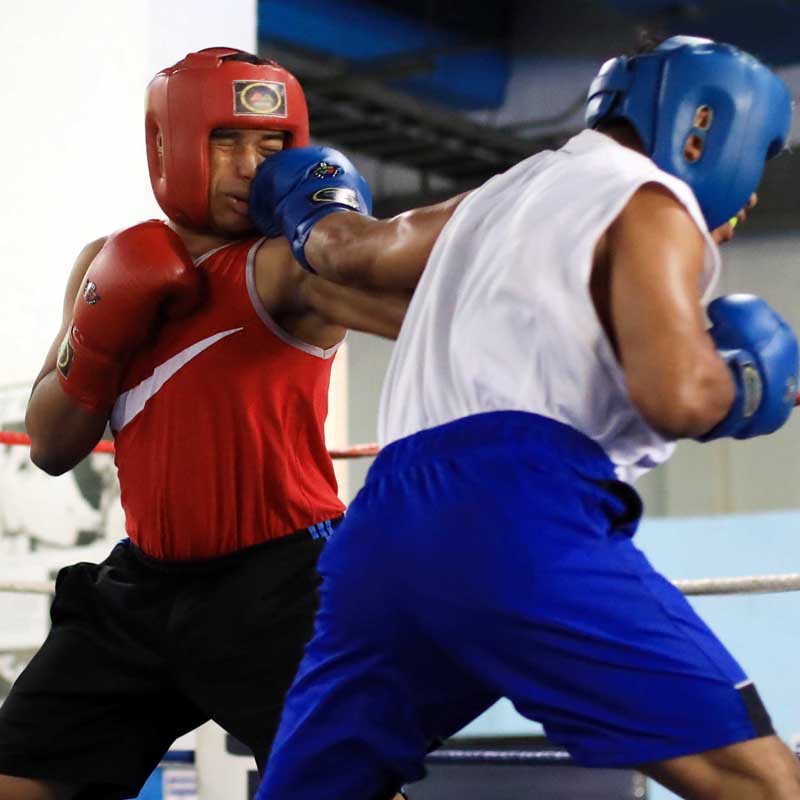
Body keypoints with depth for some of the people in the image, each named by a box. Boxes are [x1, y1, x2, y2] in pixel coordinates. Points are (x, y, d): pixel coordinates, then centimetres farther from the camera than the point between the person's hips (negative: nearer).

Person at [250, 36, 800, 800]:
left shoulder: (498, 195, 30)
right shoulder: (650, 204, 7)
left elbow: (348, 248, 46)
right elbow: (675, 395, -10)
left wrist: (305, 215, 69)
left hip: (387, 520, 8)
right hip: (516, 515, -8)